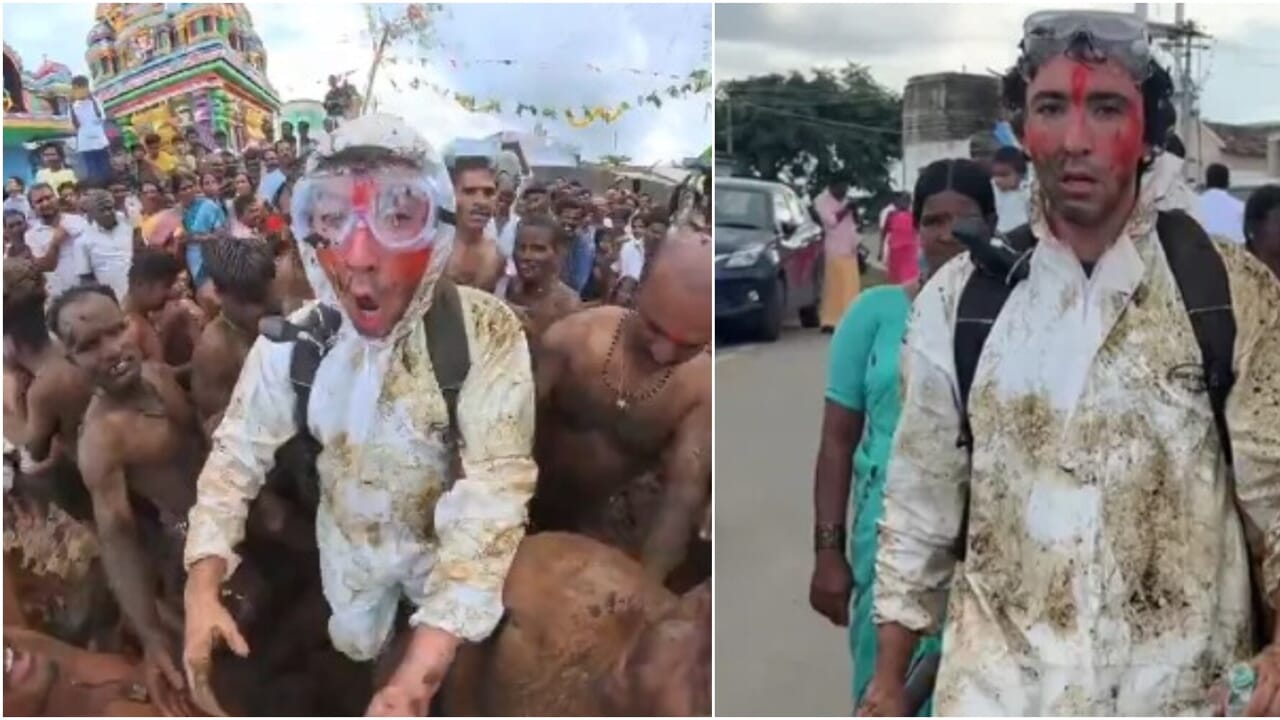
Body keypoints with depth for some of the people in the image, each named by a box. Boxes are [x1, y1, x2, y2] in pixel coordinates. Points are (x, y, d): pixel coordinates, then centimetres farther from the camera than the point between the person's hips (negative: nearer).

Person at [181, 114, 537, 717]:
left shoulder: (486, 333, -33)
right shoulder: (292, 342, -22)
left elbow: (493, 489, -39)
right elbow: (238, 453, -12)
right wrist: (202, 589, -27)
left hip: (441, 539, -2)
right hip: (348, 540, 2)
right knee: (356, 647, 25)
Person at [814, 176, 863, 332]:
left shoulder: (845, 199, 16)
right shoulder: (822, 200, -5)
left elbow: (855, 222, 16)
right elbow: (831, 221, -17)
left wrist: (854, 210, -2)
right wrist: (846, 208, -12)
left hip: (849, 249, 7)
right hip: (834, 250, -7)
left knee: (850, 285, 4)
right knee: (833, 286, -9)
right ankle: (830, 321, -8)